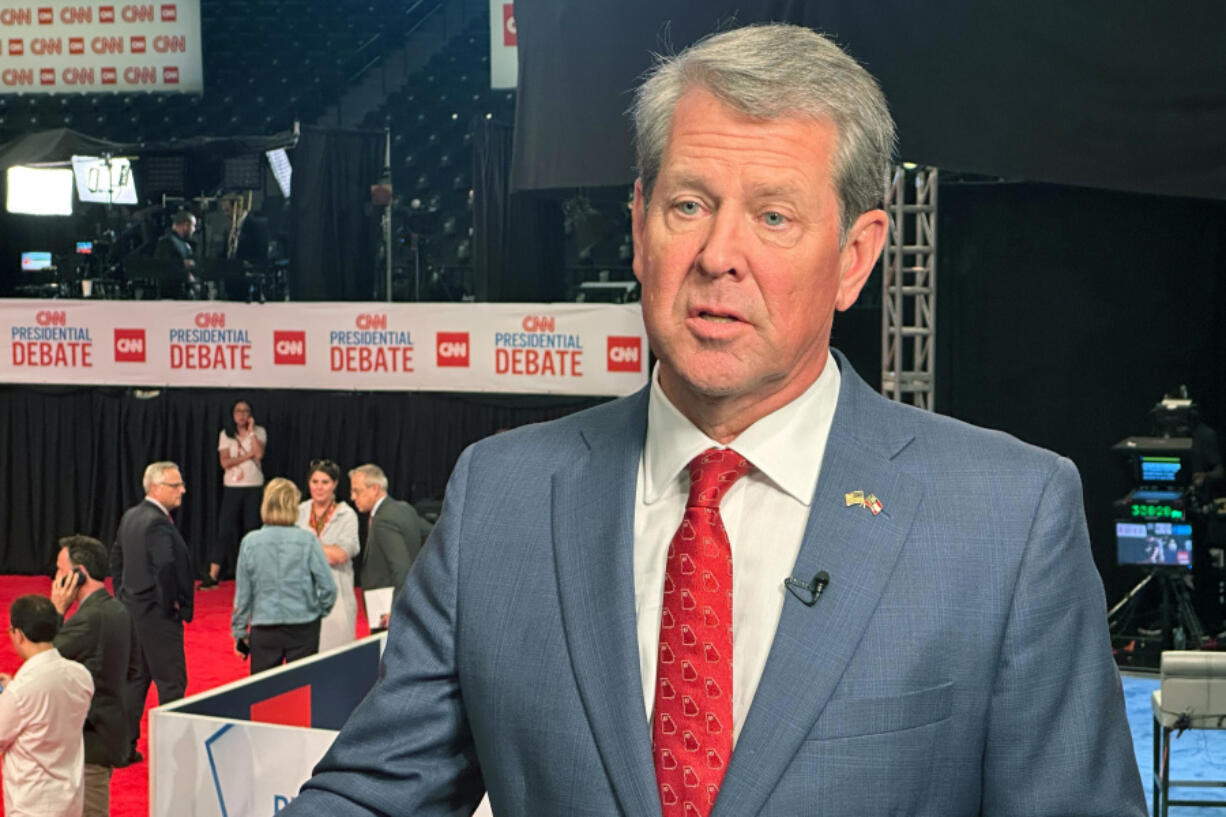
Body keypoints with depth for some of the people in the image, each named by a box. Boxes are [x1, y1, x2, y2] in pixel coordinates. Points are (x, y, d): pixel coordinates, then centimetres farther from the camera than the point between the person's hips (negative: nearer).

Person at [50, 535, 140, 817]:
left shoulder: (87, 618, -23)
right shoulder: (118, 611, 6)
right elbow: (132, 669, 15)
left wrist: (56, 610, -12)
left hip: (90, 740, -9)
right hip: (111, 729, 9)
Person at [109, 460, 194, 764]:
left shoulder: (130, 516, 9)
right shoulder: (157, 523, -21)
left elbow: (116, 557, 18)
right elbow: (165, 566, -32)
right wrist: (170, 605, -19)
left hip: (131, 610, 9)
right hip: (156, 615, -9)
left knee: (134, 679, 16)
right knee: (171, 682, 0)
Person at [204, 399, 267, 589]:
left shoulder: (259, 432, 5)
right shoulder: (226, 434, 6)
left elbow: (259, 454, -13)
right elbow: (225, 462, -5)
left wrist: (250, 431, -10)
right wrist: (248, 455, -10)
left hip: (254, 487, 0)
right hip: (232, 487, 0)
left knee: (252, 529, 1)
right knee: (225, 530, -6)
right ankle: (213, 575, -7)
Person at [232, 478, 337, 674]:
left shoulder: (250, 542, -5)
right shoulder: (307, 540, -8)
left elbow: (243, 593, 1)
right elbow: (328, 587, -7)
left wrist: (239, 632, 11)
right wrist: (319, 611, 13)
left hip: (264, 630, 1)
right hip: (303, 628, -1)